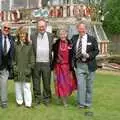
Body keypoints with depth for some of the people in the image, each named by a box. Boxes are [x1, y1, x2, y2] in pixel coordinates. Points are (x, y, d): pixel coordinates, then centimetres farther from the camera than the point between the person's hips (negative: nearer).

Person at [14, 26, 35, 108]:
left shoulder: (29, 45, 1)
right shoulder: (15, 45, 3)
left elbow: (32, 57, 2)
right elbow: (13, 57, 4)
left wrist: (30, 67, -4)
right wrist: (14, 66, -2)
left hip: (26, 69, -1)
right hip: (17, 70, 2)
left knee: (26, 86, 0)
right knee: (18, 86, 9)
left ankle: (28, 102, 8)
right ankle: (19, 100, 23)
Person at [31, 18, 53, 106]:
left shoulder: (50, 36, 7)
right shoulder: (33, 36, 3)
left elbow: (53, 49, 10)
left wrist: (52, 62, 1)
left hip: (46, 63, 0)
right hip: (36, 63, 0)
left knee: (47, 82, 7)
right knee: (36, 82, 8)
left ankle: (47, 98, 20)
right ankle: (37, 98, 21)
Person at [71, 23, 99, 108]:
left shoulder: (92, 39, 0)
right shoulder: (74, 38, 7)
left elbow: (96, 51, -1)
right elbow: (71, 49, 15)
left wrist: (88, 55, -16)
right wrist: (74, 56, -4)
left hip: (89, 65, -1)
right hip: (79, 65, 1)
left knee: (89, 85, 8)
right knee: (80, 85, -3)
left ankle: (88, 103, 21)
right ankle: (81, 103, 6)